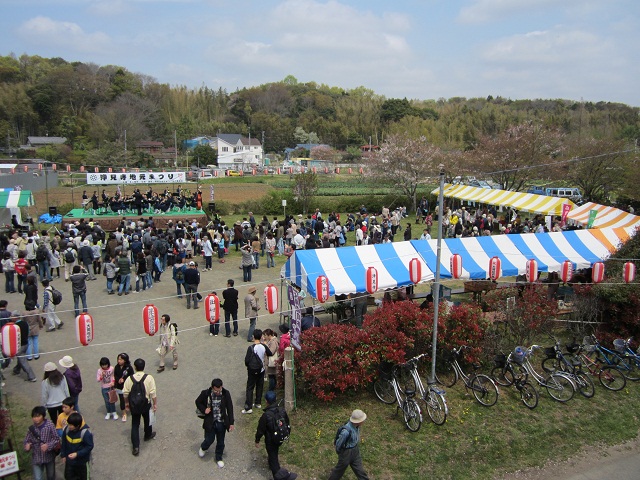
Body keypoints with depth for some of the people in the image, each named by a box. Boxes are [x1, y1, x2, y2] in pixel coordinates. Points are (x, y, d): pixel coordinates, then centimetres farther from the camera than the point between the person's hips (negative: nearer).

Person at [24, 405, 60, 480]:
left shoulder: (50, 425, -17)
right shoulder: (32, 428, -10)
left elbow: (56, 439, -14)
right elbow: (26, 441, 0)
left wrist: (48, 445, -30)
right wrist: (27, 446, -22)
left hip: (49, 456, -1)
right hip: (36, 458, 1)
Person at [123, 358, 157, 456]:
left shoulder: (129, 379, -12)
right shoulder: (149, 378, -17)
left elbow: (125, 393, -3)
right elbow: (153, 393, -16)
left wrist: (126, 403, 13)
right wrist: (155, 404, -3)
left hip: (134, 405, 1)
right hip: (146, 404, 0)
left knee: (135, 425, 11)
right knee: (147, 420, 26)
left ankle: (136, 447, 7)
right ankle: (148, 435, 49)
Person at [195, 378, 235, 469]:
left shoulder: (226, 394, -16)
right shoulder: (206, 393, -19)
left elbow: (230, 408, -5)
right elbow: (198, 402, 1)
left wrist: (231, 423, -4)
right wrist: (204, 410, -16)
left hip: (222, 423, 1)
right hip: (210, 422, -1)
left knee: (220, 442, 15)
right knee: (209, 440, 9)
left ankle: (219, 458, 40)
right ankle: (203, 448, 45)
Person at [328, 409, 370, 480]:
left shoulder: (356, 425, -17)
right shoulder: (346, 431, -40)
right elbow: (339, 443, -22)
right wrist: (338, 452, -2)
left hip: (355, 450, 6)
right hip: (347, 452, -6)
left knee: (359, 470, 18)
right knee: (340, 469, 21)